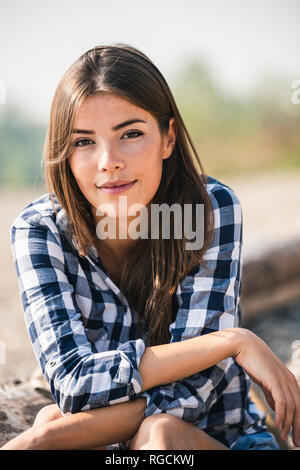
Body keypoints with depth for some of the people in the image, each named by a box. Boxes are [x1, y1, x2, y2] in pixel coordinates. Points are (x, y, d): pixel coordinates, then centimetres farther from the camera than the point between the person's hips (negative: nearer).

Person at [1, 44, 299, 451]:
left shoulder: (213, 207, -16)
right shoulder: (39, 231, -13)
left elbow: (190, 391, -20)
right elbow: (75, 382, -22)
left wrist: (47, 435, -26)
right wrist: (235, 342, -25)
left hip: (220, 435, 0)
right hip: (102, 442, 1)